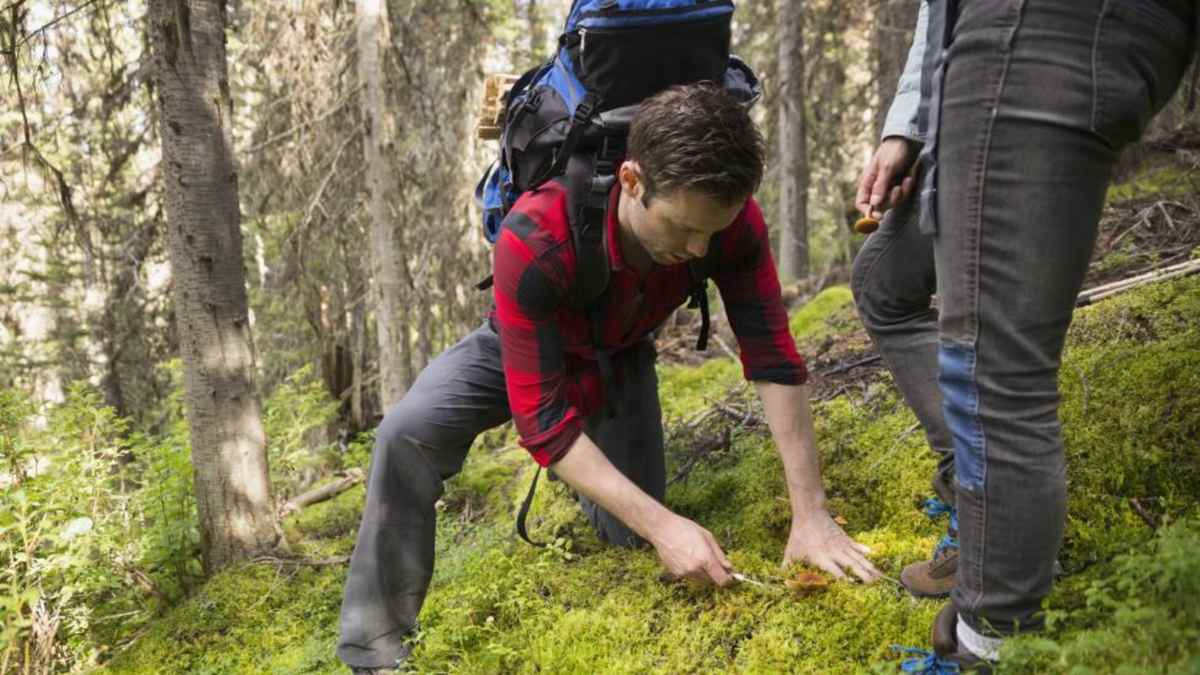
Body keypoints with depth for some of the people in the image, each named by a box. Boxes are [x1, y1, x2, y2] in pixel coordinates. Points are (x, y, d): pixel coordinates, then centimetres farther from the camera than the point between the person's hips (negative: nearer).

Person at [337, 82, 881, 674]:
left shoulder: (730, 219, -32)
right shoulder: (535, 240, -44)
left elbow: (773, 361, -26)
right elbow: (540, 418, -41)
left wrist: (810, 514, -31)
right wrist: (662, 524, -46)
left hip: (619, 357, 3)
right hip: (521, 349, -3)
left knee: (632, 536, -4)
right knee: (408, 432, -30)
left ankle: (592, 479, 33)